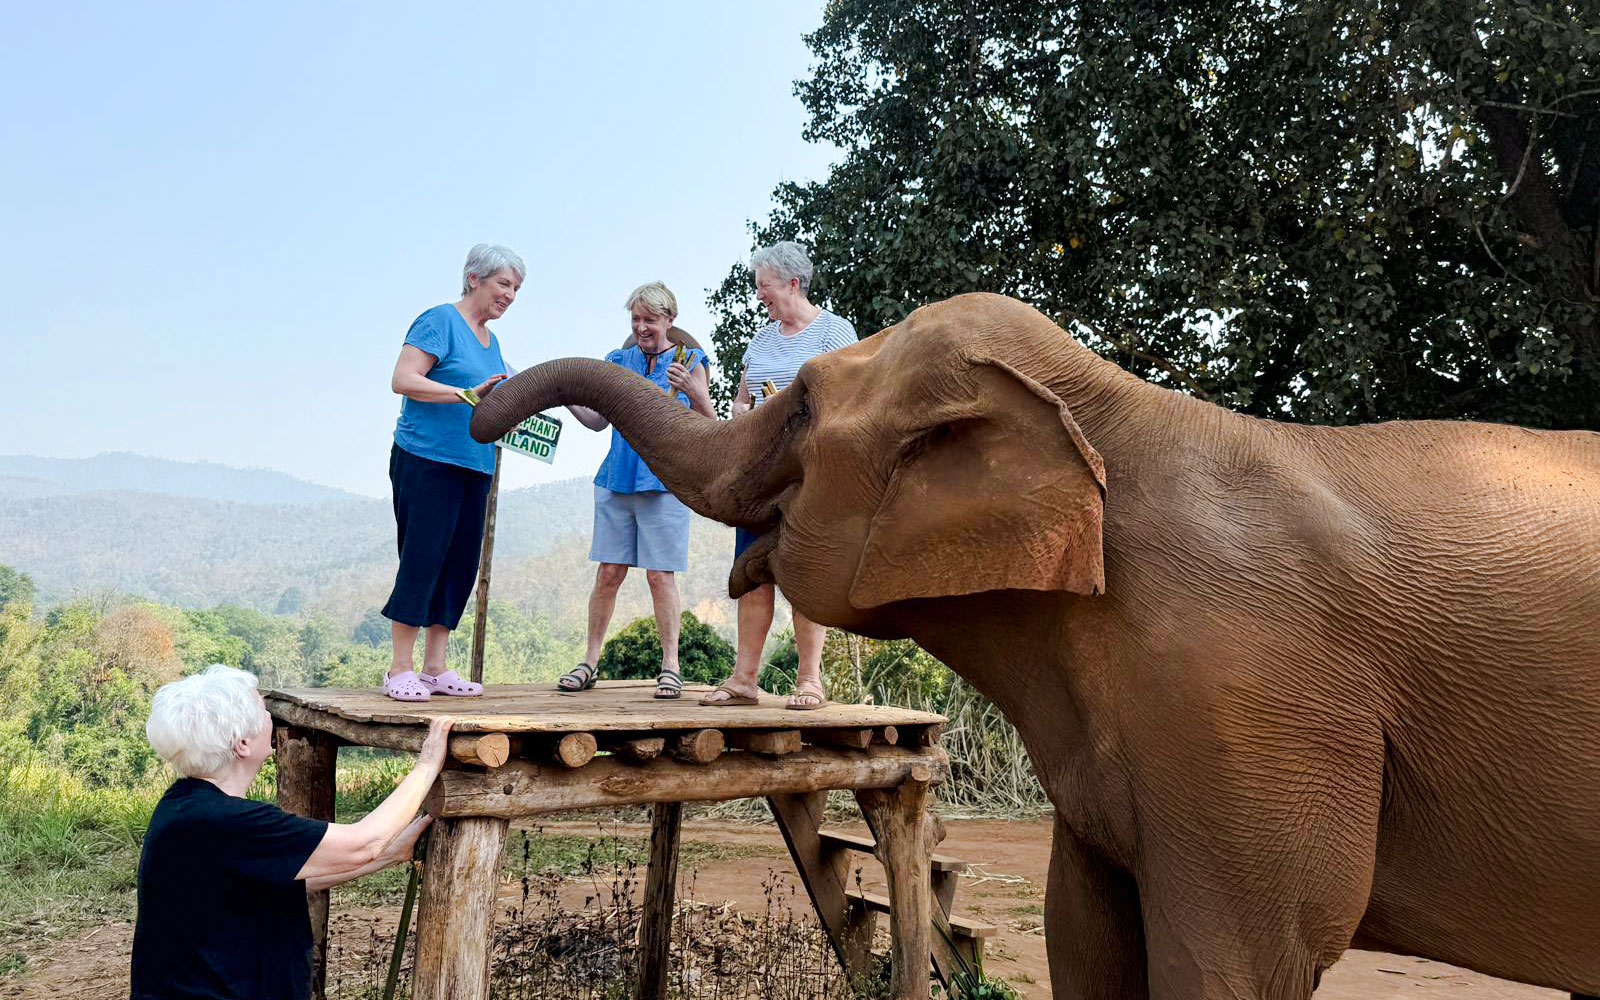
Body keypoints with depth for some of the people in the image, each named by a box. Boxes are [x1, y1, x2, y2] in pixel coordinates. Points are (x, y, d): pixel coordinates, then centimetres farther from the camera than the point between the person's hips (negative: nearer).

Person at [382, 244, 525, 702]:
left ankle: (435, 668, 13)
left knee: (461, 565, 6)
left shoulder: (490, 340, 20)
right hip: (427, 461, -8)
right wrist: (468, 393, -22)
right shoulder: (440, 321, -5)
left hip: (474, 468, 8)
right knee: (422, 560, -8)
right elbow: (403, 380, -14)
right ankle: (400, 670, -1)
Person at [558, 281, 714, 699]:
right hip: (617, 479, 3)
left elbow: (711, 425, -2)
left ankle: (670, 665, 6)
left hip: (666, 481, -3)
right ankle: (590, 662, 13)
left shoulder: (689, 360, 4)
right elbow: (598, 420, 15)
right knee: (608, 572, 4)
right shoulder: (619, 361, 14)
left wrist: (692, 391, -20)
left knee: (661, 575, -4)